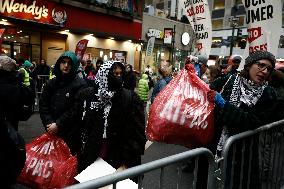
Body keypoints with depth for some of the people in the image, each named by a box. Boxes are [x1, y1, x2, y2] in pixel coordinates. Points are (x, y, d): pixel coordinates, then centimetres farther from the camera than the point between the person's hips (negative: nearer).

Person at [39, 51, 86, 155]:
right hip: (52, 132, 4)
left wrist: (58, 125, -14)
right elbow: (43, 105, 5)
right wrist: (49, 123, -9)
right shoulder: (51, 83, 8)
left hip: (72, 134, -4)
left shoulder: (80, 84, -9)